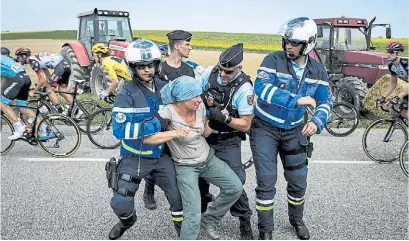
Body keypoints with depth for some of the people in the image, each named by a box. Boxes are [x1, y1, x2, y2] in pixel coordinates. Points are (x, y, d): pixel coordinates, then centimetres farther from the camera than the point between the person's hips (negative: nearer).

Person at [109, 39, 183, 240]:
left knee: (178, 197, 7)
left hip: (161, 155, 4)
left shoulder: (164, 88, -2)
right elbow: (120, 130, -29)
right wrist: (154, 124, -33)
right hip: (134, 157, -3)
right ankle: (127, 220, 35)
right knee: (121, 204, -3)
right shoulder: (127, 94, -18)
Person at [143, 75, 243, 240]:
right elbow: (146, 138, -31)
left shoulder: (200, 107, -9)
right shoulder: (168, 112, -25)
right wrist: (176, 133, -33)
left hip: (208, 158, 6)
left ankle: (209, 220, 20)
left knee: (236, 188, -1)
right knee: (193, 216, -12)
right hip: (186, 167, -5)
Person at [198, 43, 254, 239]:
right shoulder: (209, 72, -8)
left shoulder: (244, 88, -21)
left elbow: (245, 125, -17)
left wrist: (225, 118, -31)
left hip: (227, 142, -4)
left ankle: (245, 221, 13)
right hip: (203, 135, 5)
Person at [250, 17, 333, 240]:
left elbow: (325, 101, 2)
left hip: (294, 131, 4)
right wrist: (297, 100, -37)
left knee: (298, 181, 11)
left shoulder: (317, 70, -3)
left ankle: (297, 220, 39)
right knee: (266, 182, -3)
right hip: (265, 129, -3)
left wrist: (317, 122, -19)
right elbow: (261, 88, -32)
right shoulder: (273, 60, -17)